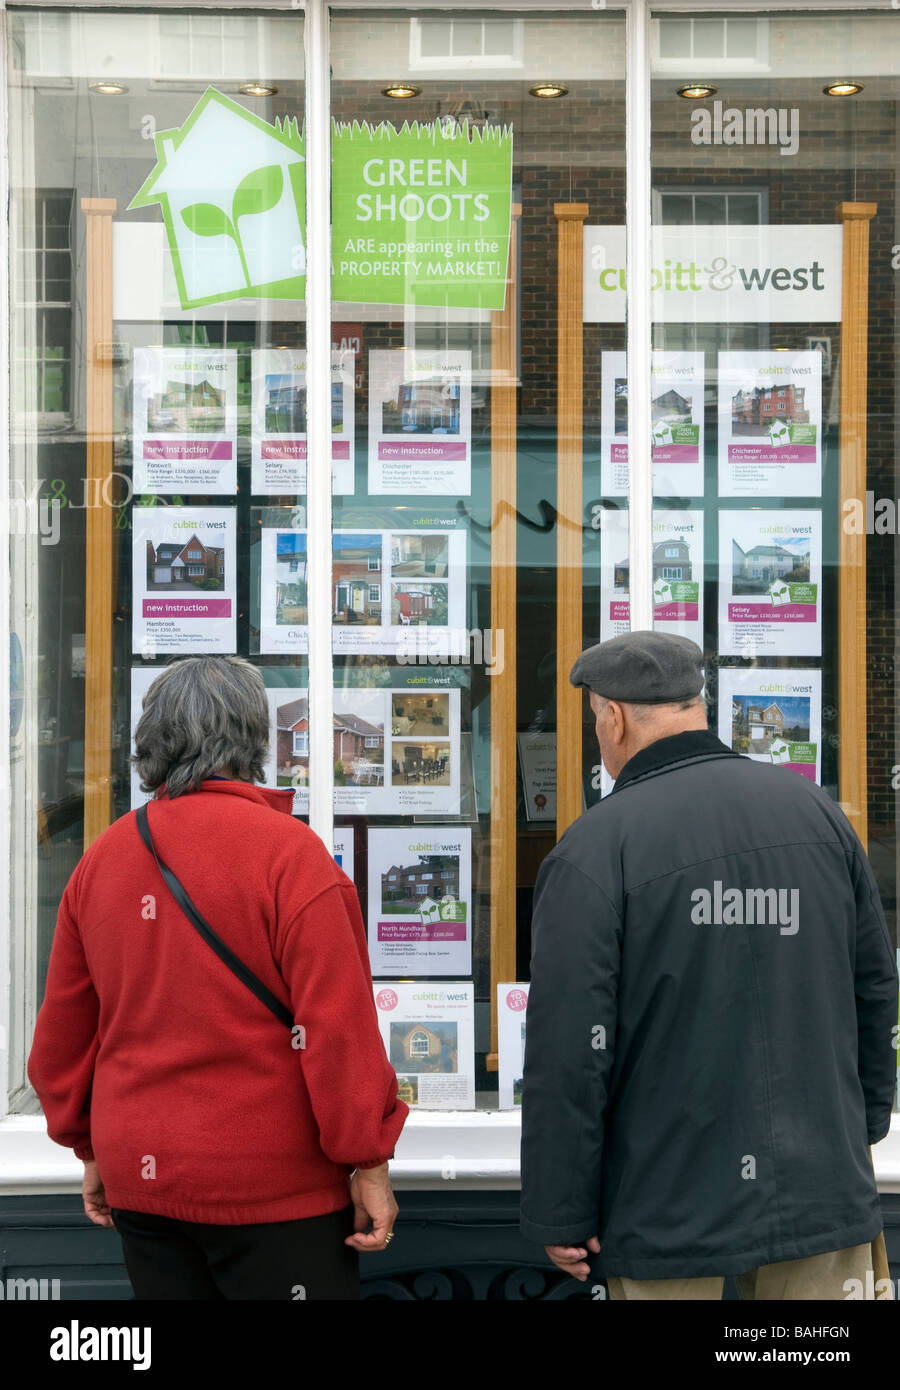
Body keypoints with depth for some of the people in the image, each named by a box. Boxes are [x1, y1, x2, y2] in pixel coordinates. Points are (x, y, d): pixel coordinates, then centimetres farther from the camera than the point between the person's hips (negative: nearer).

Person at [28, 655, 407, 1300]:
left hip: (138, 1178, 6)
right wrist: (369, 1162, -8)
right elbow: (337, 1023, -17)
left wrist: (94, 1152, 22)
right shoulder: (287, 848, -13)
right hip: (273, 1186, -5)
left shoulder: (100, 859, 4)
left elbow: (61, 1034, 11)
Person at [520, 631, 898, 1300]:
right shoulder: (817, 810, 4)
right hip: (822, 1192, 4)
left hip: (668, 1213, -4)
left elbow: (568, 1050, -14)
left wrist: (562, 1217, -6)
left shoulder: (593, 849, -13)